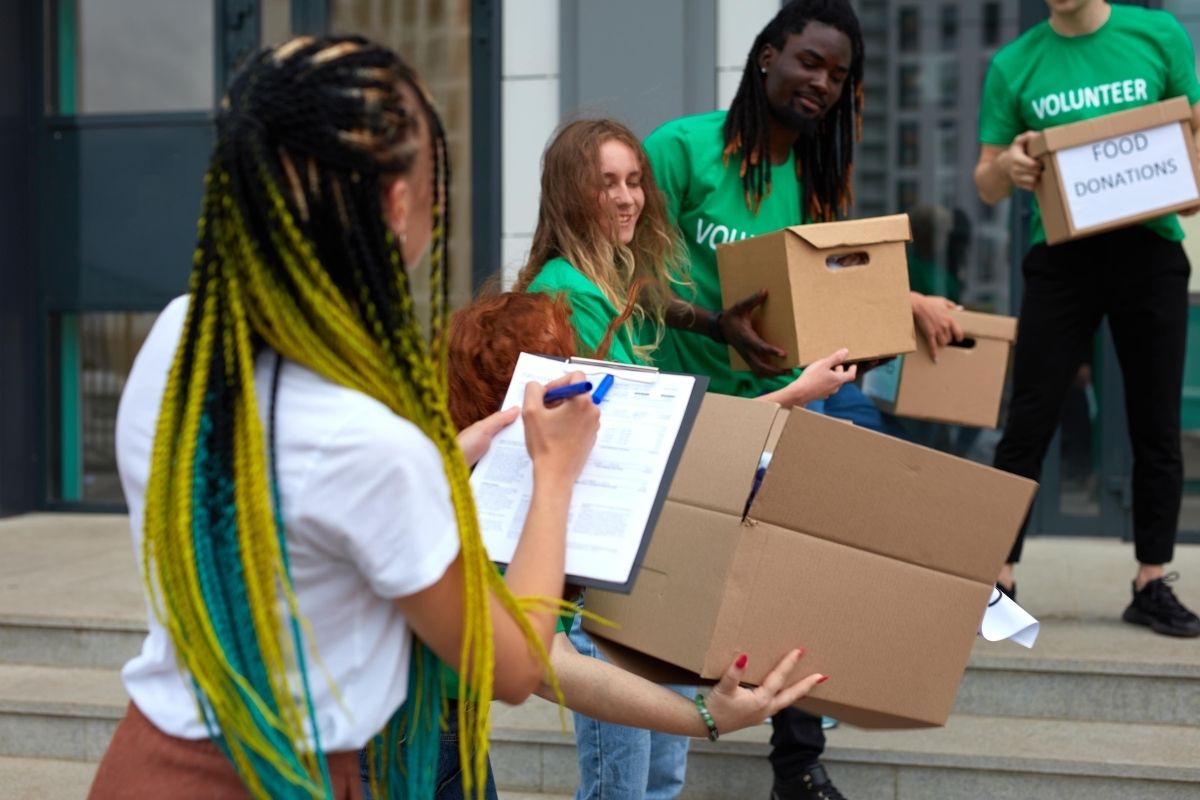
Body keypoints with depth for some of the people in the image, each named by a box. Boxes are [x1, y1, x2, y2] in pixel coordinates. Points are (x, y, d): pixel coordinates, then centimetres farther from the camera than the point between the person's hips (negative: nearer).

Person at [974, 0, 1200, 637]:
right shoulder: (1014, 65, 3)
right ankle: (999, 580, 6)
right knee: (1029, 422, -2)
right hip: (1061, 256, -1)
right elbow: (987, 187, 7)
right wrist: (1007, 166, -15)